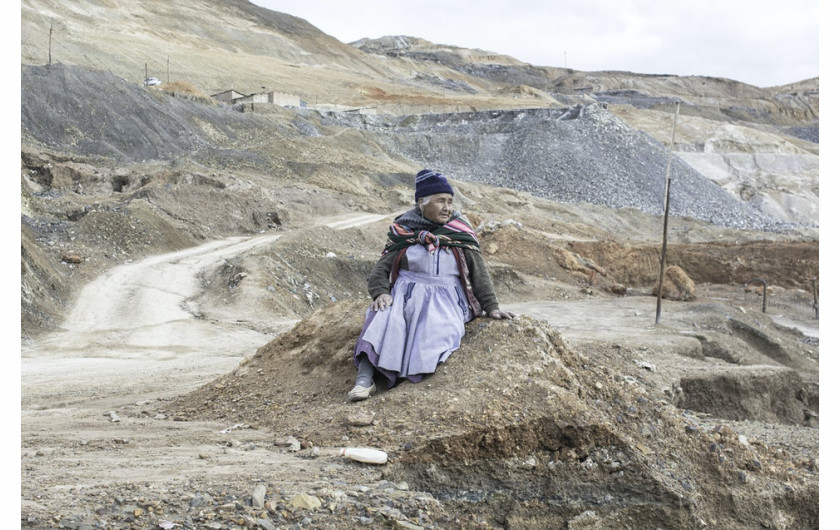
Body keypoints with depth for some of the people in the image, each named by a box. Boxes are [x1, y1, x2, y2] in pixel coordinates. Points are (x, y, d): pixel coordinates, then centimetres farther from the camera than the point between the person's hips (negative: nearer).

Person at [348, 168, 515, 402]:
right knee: (383, 319, -31)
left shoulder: (460, 233, 10)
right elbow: (381, 268, 5)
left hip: (445, 297, 2)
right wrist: (380, 293, -16)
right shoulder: (404, 232, 8)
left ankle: (417, 380, -43)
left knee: (437, 328, -33)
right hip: (405, 294, -1)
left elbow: (479, 272, 12)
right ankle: (364, 378, -40)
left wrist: (492, 307, 4)